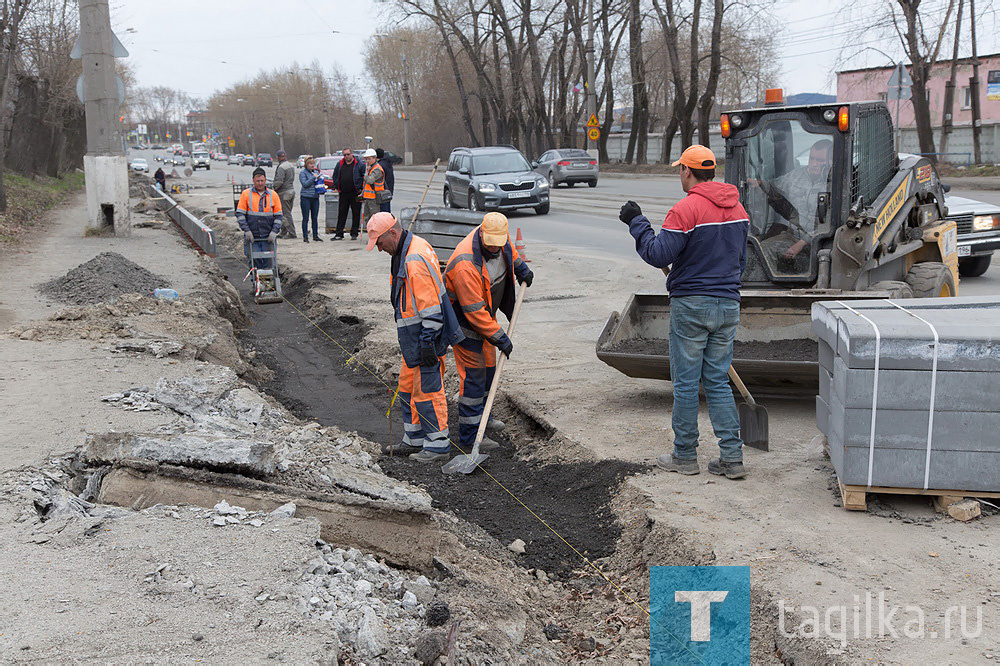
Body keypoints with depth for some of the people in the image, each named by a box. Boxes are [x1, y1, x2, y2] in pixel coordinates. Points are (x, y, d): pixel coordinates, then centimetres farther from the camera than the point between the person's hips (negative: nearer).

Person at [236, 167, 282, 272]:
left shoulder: (273, 195, 6)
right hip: (252, 236, -1)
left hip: (268, 237, 1)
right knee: (255, 261, -3)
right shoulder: (246, 194, 3)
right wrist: (247, 230, -9)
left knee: (267, 262, 1)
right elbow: (240, 214, 1)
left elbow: (278, 216, 7)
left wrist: (274, 232, -5)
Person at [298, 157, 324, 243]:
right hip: (306, 197, -5)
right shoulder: (303, 173, -2)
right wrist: (313, 177, -14)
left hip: (315, 197, 5)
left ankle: (315, 235, 14)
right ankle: (305, 236, 3)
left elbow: (320, 183, 26)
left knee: (315, 218, 7)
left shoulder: (316, 172, 15)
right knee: (305, 218, -1)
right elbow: (305, 184, -13)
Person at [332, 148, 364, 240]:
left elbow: (364, 176, -2)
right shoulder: (340, 164, 10)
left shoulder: (358, 164, -2)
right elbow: (335, 176, 21)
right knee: (341, 214, 4)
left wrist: (361, 188, -7)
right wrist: (336, 187, 12)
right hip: (343, 193, 3)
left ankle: (354, 234, 11)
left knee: (356, 214, 3)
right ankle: (339, 234, 7)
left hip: (355, 193, -3)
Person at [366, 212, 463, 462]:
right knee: (408, 386, 17)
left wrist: (428, 341, -24)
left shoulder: (416, 259, -23)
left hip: (425, 337, -11)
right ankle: (414, 439, 28)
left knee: (427, 389, -4)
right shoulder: (405, 251, 11)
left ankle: (438, 444, 6)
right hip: (414, 338, 11)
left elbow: (430, 305, -25)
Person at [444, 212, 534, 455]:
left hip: (485, 313, 9)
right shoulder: (465, 264, -37)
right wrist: (499, 337, -27)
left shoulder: (500, 236, -12)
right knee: (473, 375, -9)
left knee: (489, 366, 20)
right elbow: (474, 311, -32)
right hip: (465, 319, -9)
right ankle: (469, 438, -6)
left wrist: (520, 267, 22)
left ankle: (481, 417, 38)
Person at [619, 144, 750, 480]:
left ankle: (685, 455, 13)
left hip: (691, 305, -6)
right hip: (728, 304, 7)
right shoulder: (737, 208, 10)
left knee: (686, 382, 4)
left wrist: (636, 222, -5)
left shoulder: (686, 209, -15)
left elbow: (659, 255, -16)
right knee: (718, 381, 12)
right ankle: (732, 457, 9)